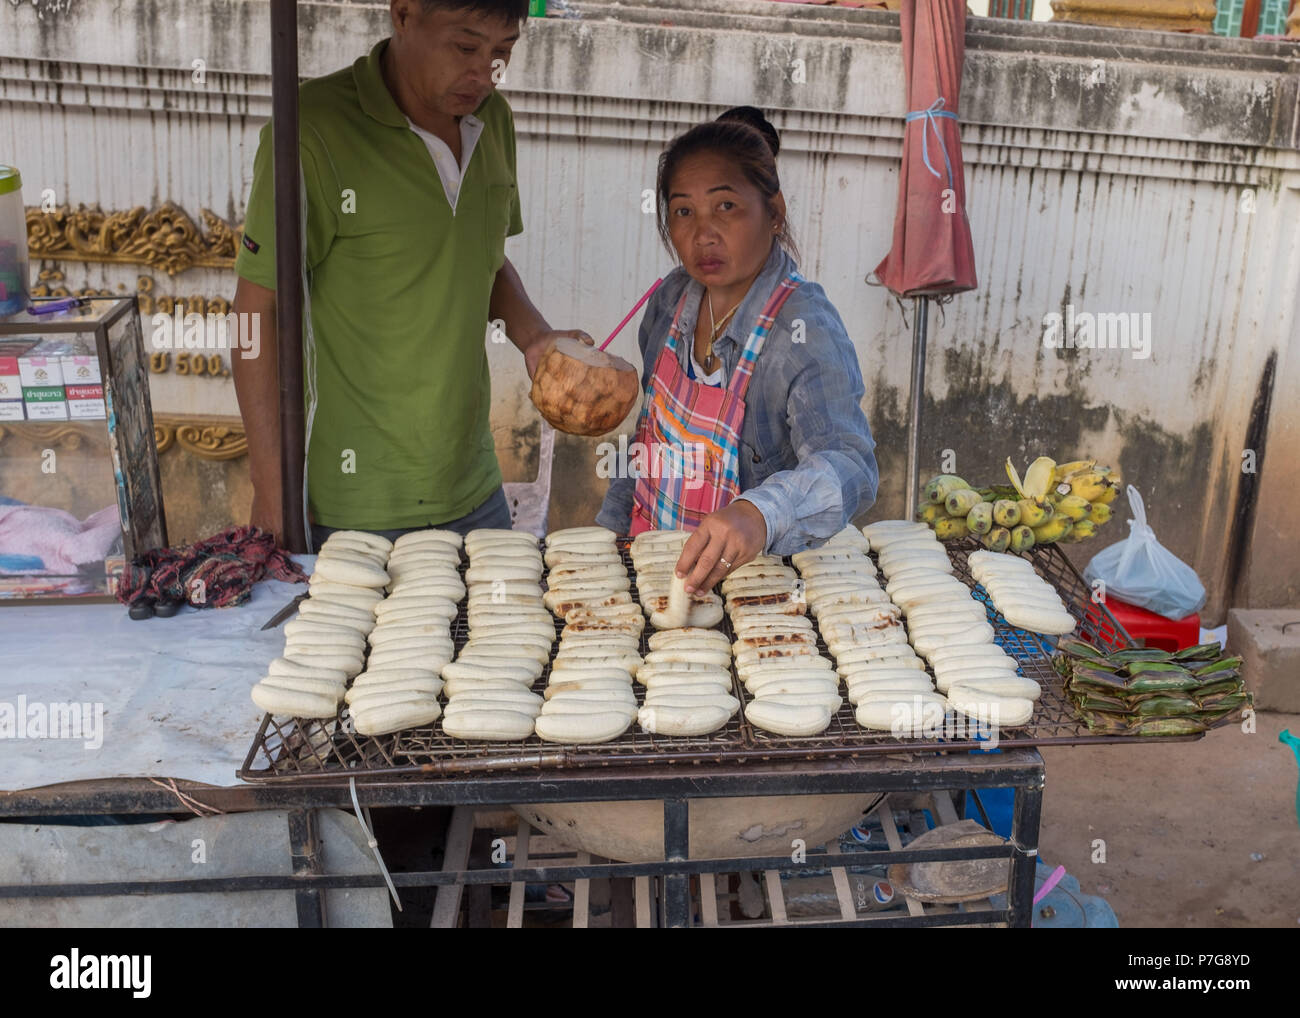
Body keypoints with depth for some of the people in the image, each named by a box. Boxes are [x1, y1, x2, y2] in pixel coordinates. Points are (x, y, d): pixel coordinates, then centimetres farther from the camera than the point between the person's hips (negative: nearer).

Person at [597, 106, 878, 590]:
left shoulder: (807, 332, -20)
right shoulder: (675, 295, 2)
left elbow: (848, 463, -35)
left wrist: (759, 515, -53)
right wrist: (610, 525, 14)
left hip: (747, 576, -4)